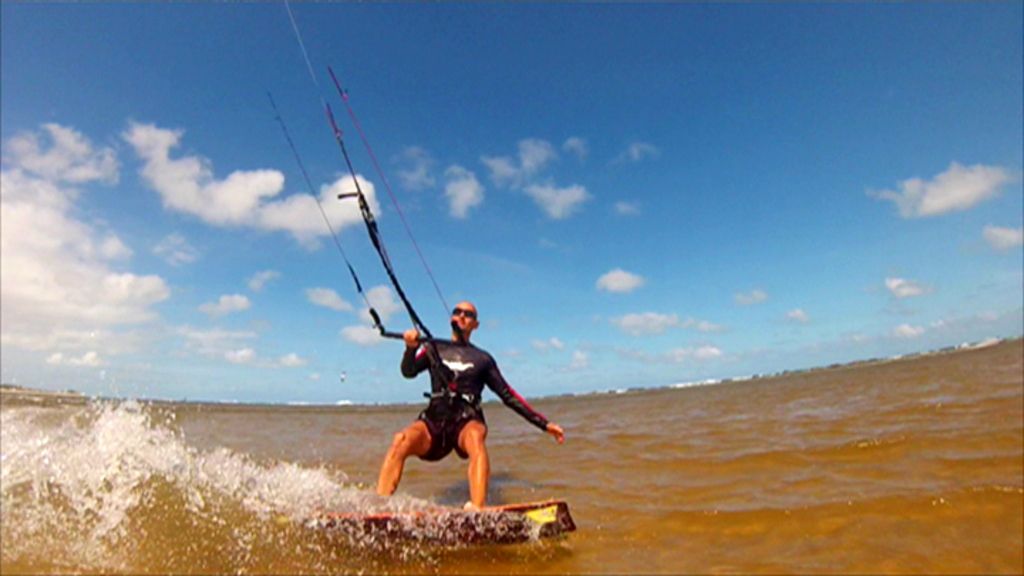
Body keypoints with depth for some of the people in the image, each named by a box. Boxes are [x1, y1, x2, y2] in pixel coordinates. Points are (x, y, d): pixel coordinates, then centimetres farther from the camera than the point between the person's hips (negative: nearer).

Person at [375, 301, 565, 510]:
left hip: (467, 422, -1)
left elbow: (508, 396, 15)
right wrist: (411, 348, -19)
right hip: (434, 421, 1)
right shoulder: (435, 348, 18)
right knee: (401, 440, -30)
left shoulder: (483, 359, 16)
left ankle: (477, 511, -49)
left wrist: (544, 424, 10)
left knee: (475, 436, -36)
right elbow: (408, 371, 3)